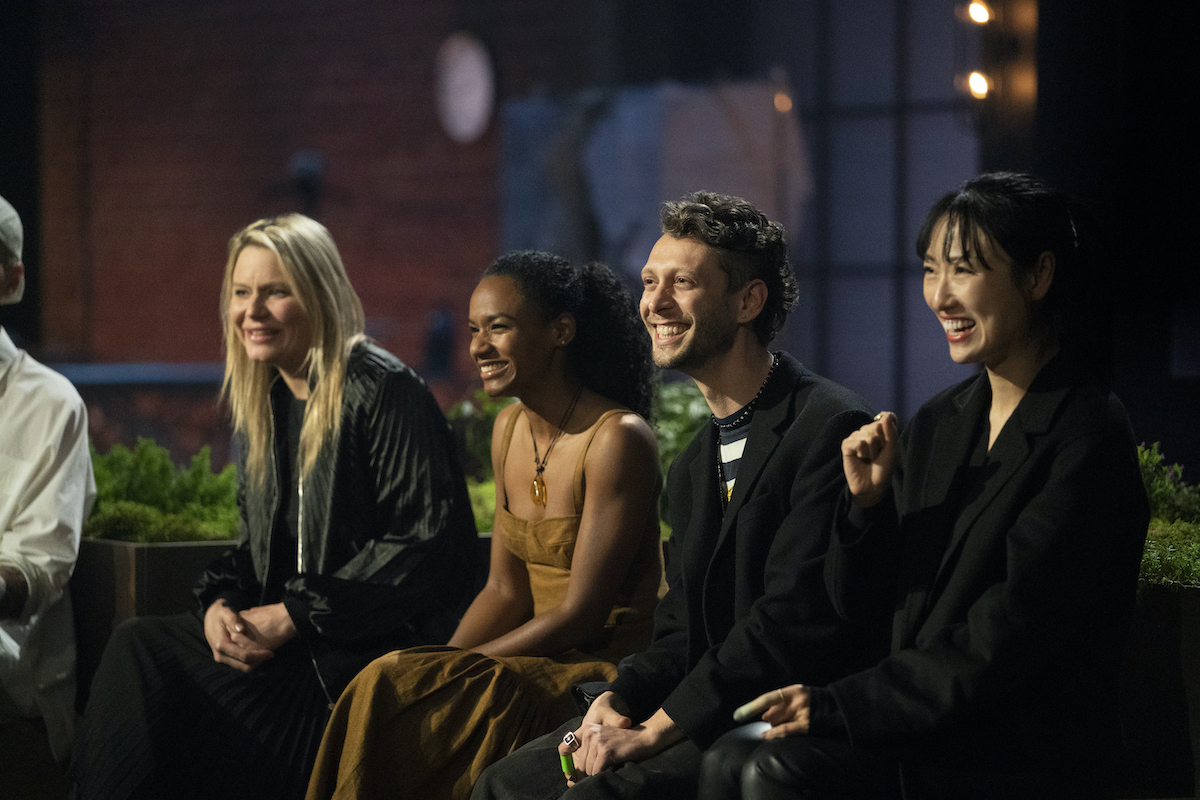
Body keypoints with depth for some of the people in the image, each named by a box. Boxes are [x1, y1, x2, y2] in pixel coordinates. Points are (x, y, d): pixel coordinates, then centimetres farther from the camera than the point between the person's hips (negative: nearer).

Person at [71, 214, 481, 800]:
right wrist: (219, 602, -3)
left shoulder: (383, 390, -10)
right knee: (137, 646, -16)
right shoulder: (261, 401, 16)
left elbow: (432, 542, -16)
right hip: (285, 638, 8)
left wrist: (293, 616, -16)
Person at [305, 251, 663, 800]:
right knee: (388, 689, -17)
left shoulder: (618, 439, -16)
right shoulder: (509, 429, 9)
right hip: (546, 658, 7)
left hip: (607, 668, -7)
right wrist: (442, 663, -8)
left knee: (397, 692, -23)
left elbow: (581, 615, -17)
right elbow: (506, 591, 9)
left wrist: (461, 667, -18)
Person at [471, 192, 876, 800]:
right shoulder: (693, 468, 19)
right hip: (711, 718, 9)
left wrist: (655, 730, -18)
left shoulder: (830, 429, -13)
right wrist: (619, 700, -5)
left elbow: (794, 618, -19)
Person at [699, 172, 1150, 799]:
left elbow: (1002, 646, -18)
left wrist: (836, 705, -17)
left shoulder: (1086, 440, -13)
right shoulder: (940, 422, 11)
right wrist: (866, 501, -6)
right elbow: (853, 600, 14)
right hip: (927, 733, 7)